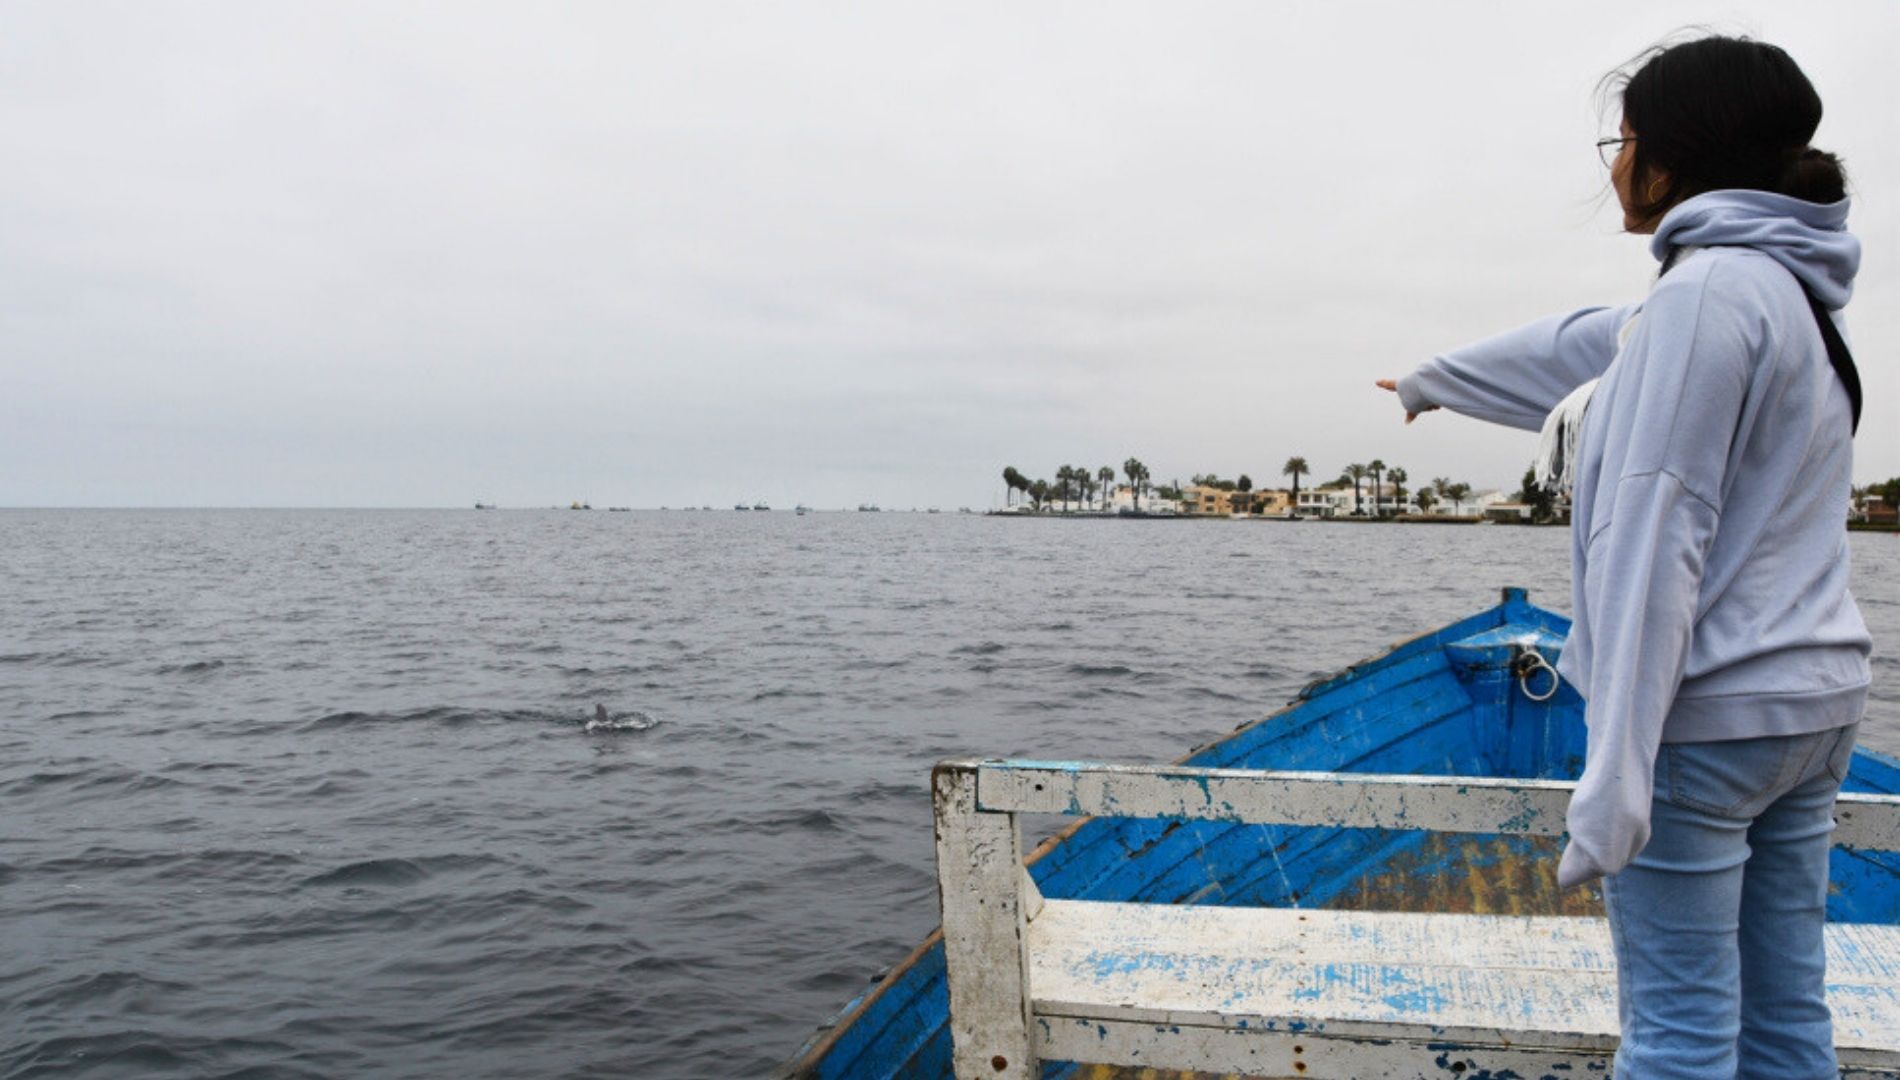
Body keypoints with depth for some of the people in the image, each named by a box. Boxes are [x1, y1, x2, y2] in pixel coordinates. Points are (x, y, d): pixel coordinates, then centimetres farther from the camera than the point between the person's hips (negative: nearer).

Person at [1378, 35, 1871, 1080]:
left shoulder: (1708, 290, -14)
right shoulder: (1788, 288, 15)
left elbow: (1654, 540, -21)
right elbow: (1579, 349, 28)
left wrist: (1616, 769, -23)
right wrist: (1427, 381, 41)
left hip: (1706, 718, -9)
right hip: (1809, 705, 9)